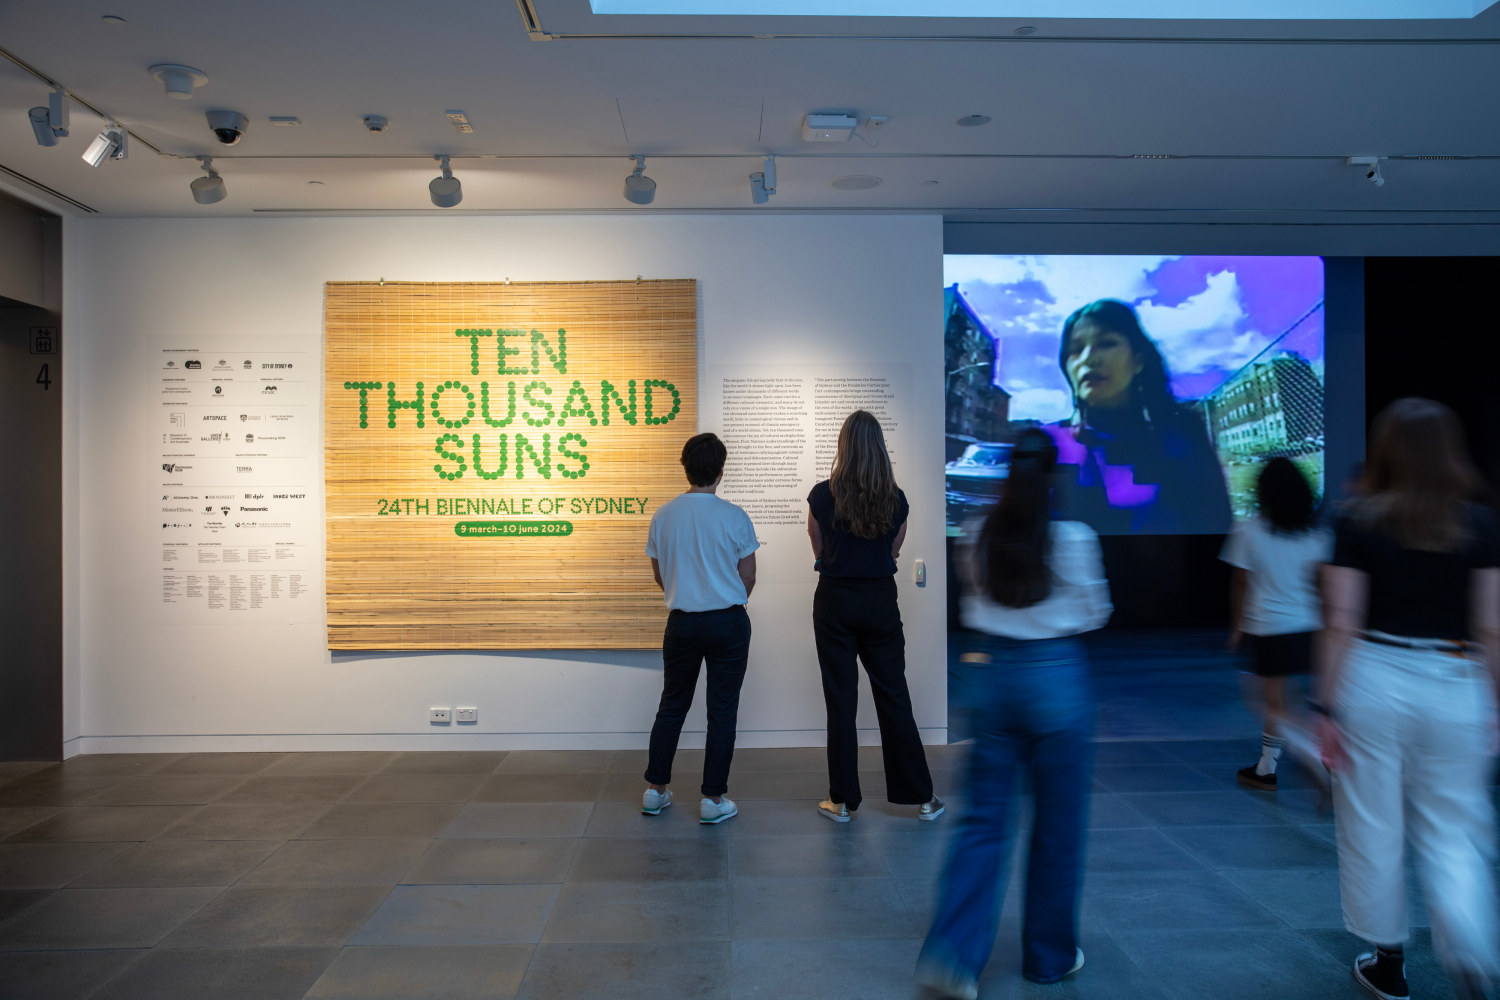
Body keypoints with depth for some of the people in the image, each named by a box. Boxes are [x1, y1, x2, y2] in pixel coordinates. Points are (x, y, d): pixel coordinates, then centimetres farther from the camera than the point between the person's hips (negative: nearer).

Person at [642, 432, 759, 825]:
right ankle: (713, 798, 12)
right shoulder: (734, 517, -11)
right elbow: (748, 578, -2)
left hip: (682, 621, 3)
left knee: (672, 706, 16)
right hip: (728, 621, -3)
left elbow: (659, 576, 8)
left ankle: (656, 789, 24)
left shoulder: (663, 516, -3)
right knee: (722, 711, 6)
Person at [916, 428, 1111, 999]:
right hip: (1055, 676, -3)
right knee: (1058, 823, 14)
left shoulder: (979, 537, -4)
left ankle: (953, 952, 6)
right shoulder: (1072, 538, -13)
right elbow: (1093, 615, -1)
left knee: (983, 818, 11)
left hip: (991, 671, 3)